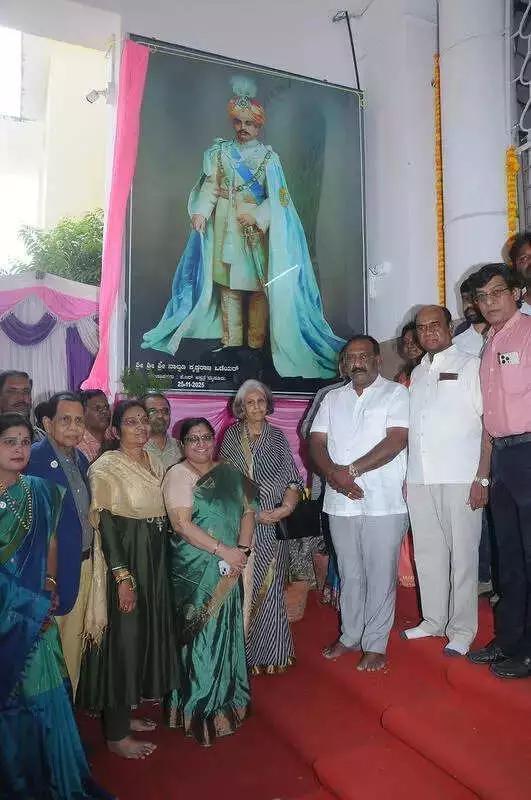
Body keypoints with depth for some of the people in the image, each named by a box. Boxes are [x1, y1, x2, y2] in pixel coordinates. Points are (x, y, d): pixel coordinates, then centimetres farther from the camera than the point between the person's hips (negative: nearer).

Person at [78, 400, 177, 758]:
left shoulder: (156, 462, 8)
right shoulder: (107, 466, -13)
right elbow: (105, 524, -17)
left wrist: (160, 562, 11)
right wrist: (123, 577, -20)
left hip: (155, 560, 8)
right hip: (124, 559, -7)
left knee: (146, 634, 16)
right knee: (123, 638, 0)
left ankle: (126, 712, 34)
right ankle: (116, 734, 16)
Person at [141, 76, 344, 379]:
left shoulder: (269, 157, 5)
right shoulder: (220, 151, 11)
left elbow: (275, 196, -1)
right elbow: (210, 185, 5)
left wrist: (257, 216, -15)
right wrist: (201, 212, -9)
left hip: (257, 227, -2)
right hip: (226, 227, 2)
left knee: (258, 285, -2)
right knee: (228, 282, 2)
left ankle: (256, 340, 5)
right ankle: (231, 339, 9)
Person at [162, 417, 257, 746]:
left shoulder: (229, 473, 9)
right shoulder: (178, 475, -9)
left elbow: (248, 511, 8)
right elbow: (182, 524, -17)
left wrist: (242, 549, -9)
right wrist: (223, 551, -19)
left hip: (229, 570, 5)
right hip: (196, 570, -5)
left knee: (229, 632, 13)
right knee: (202, 636, 1)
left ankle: (227, 700, 32)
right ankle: (202, 711, 19)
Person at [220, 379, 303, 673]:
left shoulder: (277, 437, 7)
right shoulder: (231, 436, 5)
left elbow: (291, 478, 3)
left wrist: (287, 506, -15)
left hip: (273, 524, 1)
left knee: (270, 585, 4)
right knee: (243, 586, 0)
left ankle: (270, 653, 17)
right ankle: (245, 652, 14)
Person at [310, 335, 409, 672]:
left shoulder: (396, 393, 0)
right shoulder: (333, 398, 14)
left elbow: (396, 440, -14)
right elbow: (317, 443, 7)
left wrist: (351, 470, -17)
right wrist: (333, 475, -13)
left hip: (384, 502, -4)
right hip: (341, 502, 4)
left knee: (380, 574, 3)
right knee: (350, 573, 14)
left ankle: (375, 644, 16)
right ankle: (350, 636, 29)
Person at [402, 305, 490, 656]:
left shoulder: (470, 365, 0)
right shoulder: (417, 373, 17)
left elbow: (490, 423, -6)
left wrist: (482, 477, -12)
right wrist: (405, 475, 11)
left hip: (460, 479, -5)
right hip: (419, 479, 6)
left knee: (462, 556, 2)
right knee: (428, 553, 12)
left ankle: (462, 630, 15)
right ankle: (434, 620, 27)